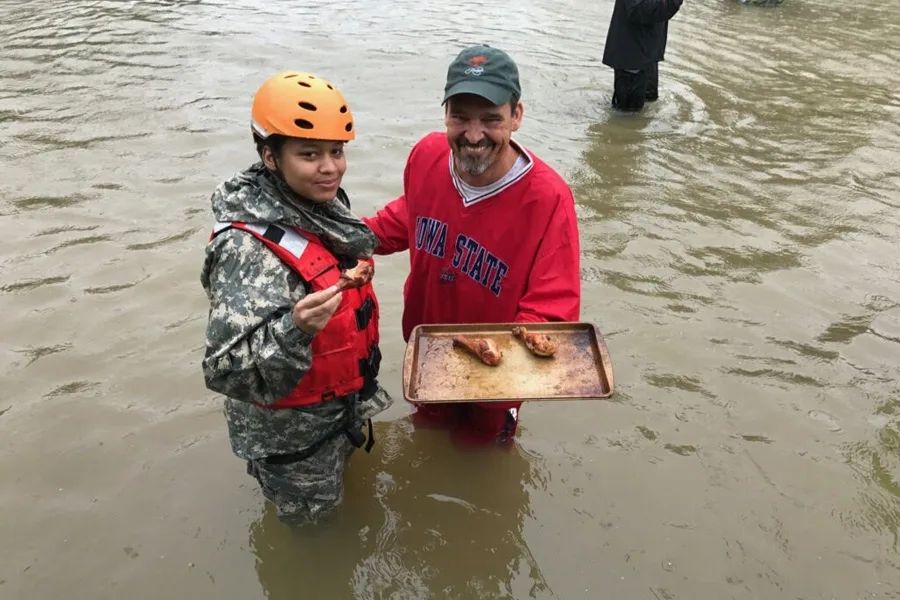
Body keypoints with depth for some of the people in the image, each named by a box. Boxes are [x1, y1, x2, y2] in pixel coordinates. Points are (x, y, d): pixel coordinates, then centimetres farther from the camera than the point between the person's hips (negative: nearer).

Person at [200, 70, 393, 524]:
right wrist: (294, 331, -53)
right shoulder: (250, 249, -34)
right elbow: (228, 372, -37)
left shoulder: (323, 205, -8)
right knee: (311, 518, 21)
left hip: (342, 410, 7)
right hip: (292, 437, -7)